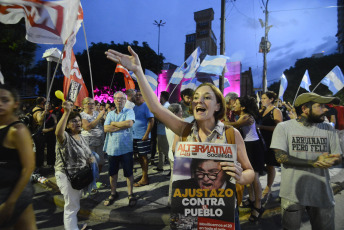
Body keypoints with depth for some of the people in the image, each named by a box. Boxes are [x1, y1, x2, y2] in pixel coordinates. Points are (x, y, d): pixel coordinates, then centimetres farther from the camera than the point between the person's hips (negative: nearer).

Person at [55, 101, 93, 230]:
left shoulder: (81, 137, 7)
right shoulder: (65, 137, -19)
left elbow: (86, 154, 16)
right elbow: (58, 132, -45)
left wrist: (91, 159, -7)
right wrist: (67, 112, -51)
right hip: (66, 176, -8)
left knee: (75, 204, 25)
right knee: (71, 206, 3)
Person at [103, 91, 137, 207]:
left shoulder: (129, 112, -1)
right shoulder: (110, 114, 10)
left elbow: (129, 123, -21)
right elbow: (106, 128, -5)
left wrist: (114, 123, -9)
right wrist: (123, 126, -13)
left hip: (126, 148, -4)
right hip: (111, 148, 4)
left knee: (128, 173, 7)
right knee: (112, 172, 16)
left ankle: (130, 194, 24)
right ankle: (113, 193, 34)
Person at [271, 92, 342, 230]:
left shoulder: (328, 129, 4)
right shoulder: (284, 127, -8)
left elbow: (337, 157, 6)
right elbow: (280, 157, -15)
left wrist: (329, 161, -19)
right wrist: (313, 163, -24)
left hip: (322, 194, 3)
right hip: (292, 194, -3)